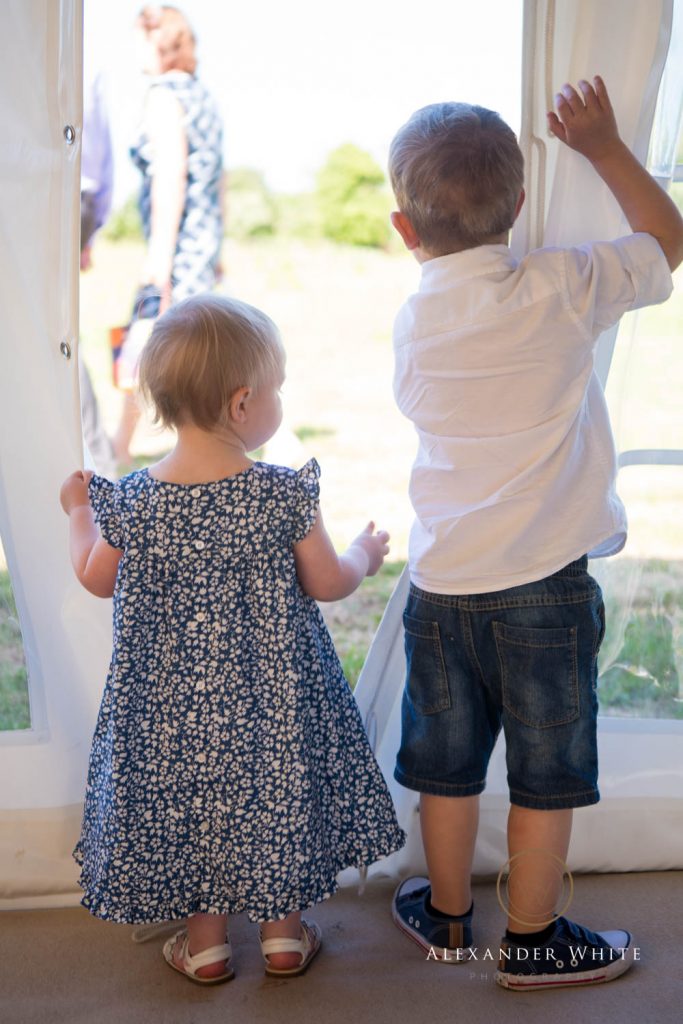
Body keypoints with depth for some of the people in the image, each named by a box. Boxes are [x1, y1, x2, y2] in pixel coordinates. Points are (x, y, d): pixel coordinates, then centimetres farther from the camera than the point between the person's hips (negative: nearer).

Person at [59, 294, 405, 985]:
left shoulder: (130, 500, -15)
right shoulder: (284, 494, -20)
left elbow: (96, 579, 1)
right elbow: (326, 585, -10)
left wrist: (78, 512, 19)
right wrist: (364, 555, 12)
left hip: (171, 694, 1)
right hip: (271, 692, -1)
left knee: (183, 796, 18)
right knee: (276, 795, 19)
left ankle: (205, 941, 31)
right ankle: (283, 932, 33)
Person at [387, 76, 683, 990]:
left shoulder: (413, 321, 2)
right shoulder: (561, 289, -10)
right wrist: (603, 146, 12)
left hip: (441, 583, 4)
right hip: (545, 584, -4)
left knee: (448, 766, 18)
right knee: (547, 776, 11)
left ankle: (446, 917, 36)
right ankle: (532, 941, 26)